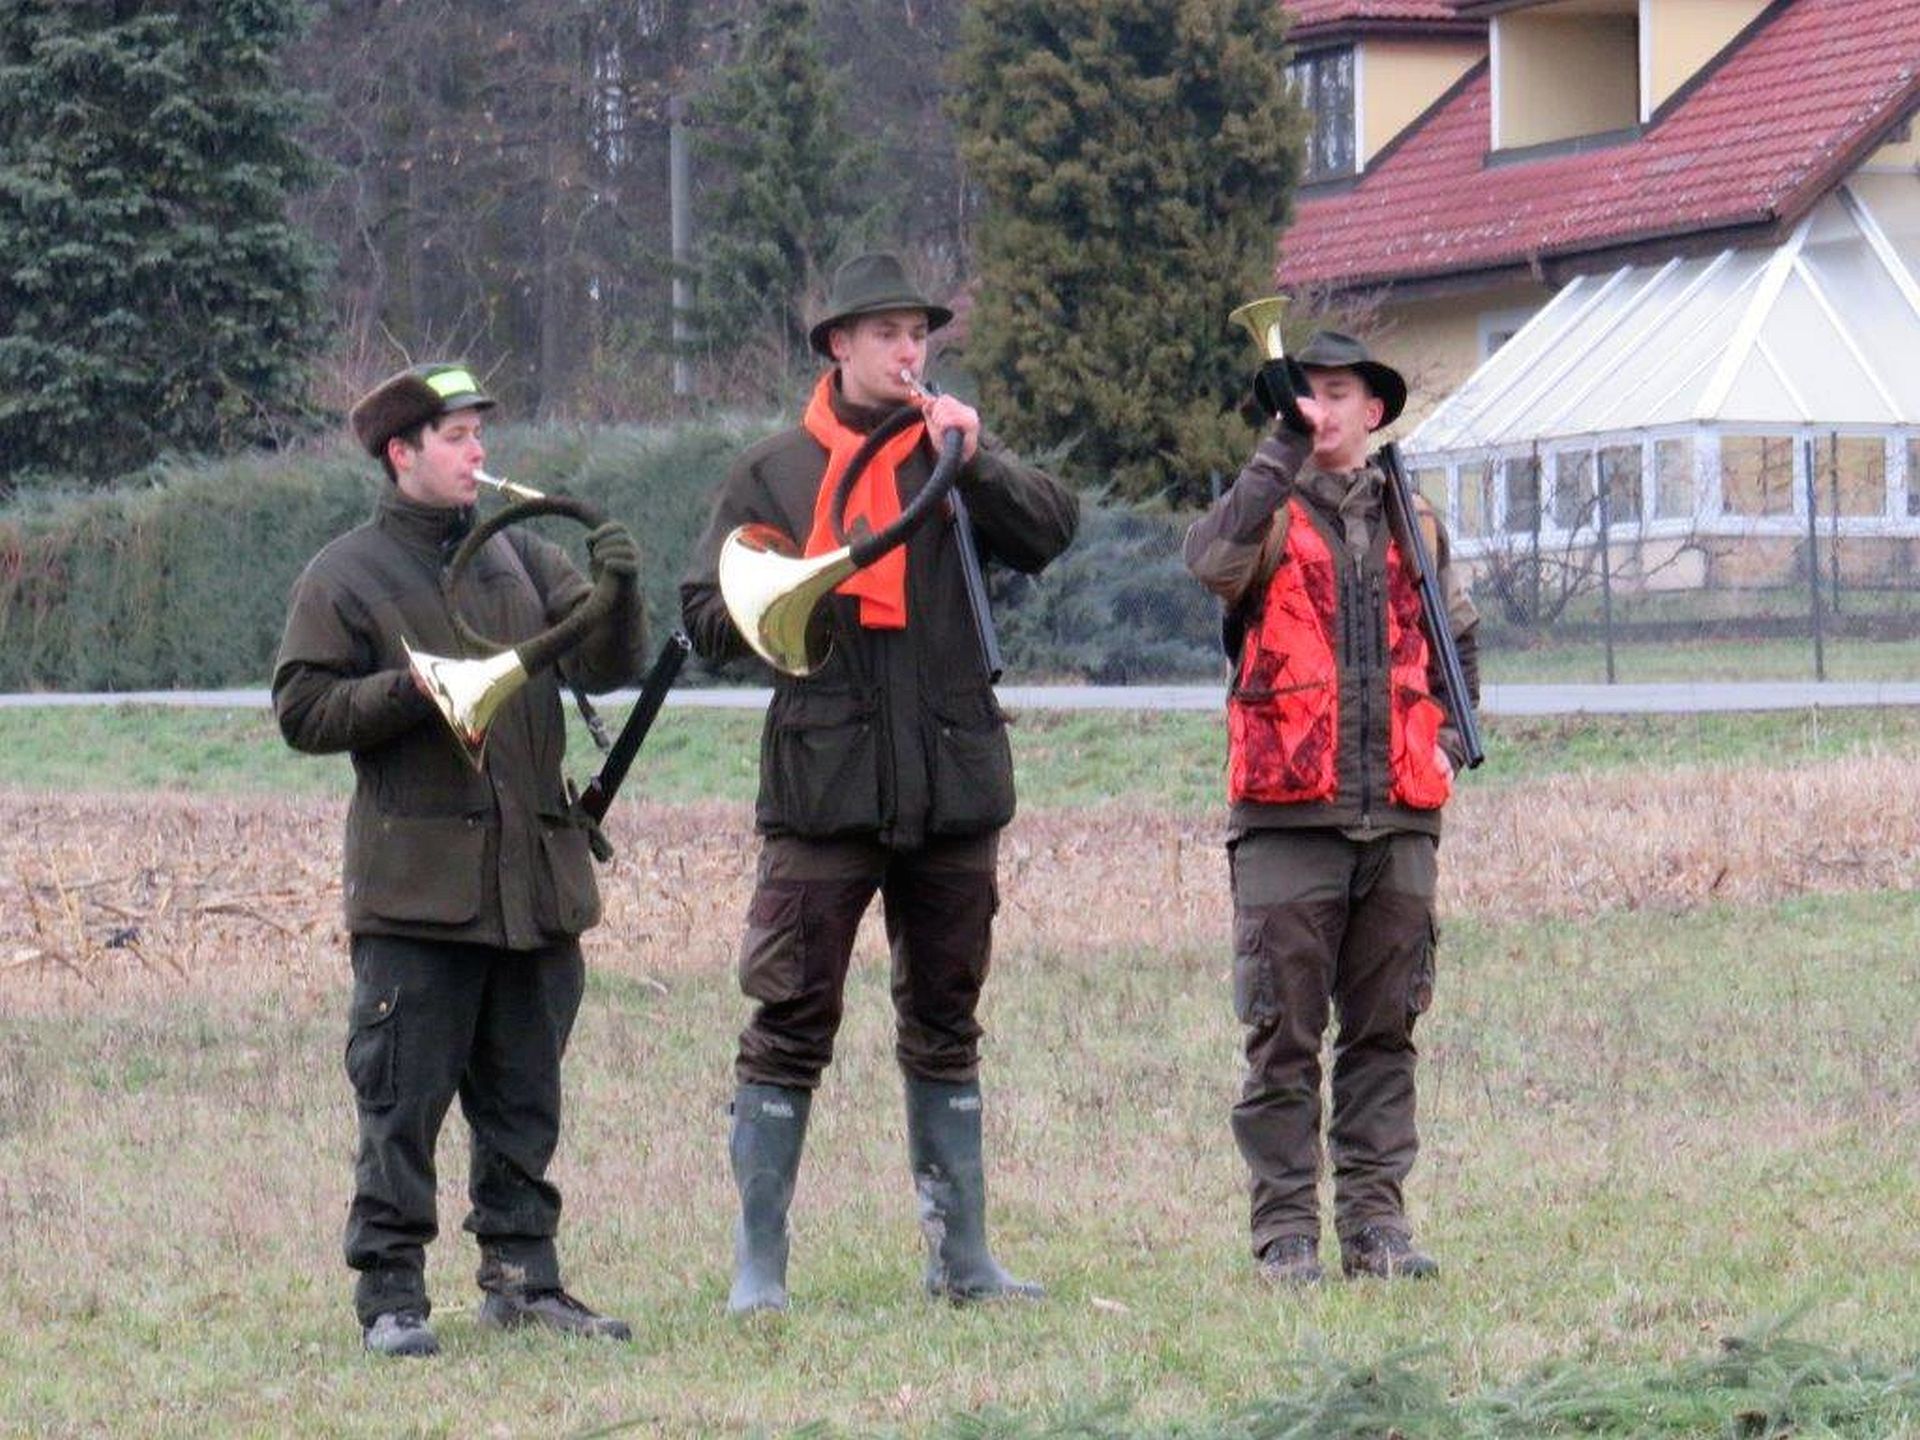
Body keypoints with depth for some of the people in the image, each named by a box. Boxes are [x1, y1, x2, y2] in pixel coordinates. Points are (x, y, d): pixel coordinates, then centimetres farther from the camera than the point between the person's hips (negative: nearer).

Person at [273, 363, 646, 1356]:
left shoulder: (519, 558, 15)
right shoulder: (345, 577, 0)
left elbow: (605, 667, 10)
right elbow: (303, 712, -4)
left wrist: (617, 594, -9)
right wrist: (410, 692, -16)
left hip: (536, 879, 5)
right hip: (417, 886, -5)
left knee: (525, 1098, 11)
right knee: (402, 1101, -6)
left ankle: (521, 1277, 19)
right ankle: (390, 1295, -2)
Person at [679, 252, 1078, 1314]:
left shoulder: (956, 458, 12)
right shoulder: (775, 472, 7)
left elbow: (1050, 531, -4)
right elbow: (707, 616, 5)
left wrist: (974, 460, -16)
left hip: (953, 782, 3)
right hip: (822, 782, -3)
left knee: (945, 1025, 11)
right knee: (789, 1025, -5)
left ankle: (962, 1255, 18)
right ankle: (757, 1263, -1)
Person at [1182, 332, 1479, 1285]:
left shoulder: (1413, 523, 16)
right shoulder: (1269, 515, 3)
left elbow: (1455, 637, 29)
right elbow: (1211, 561, -21)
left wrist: (1448, 738, 16)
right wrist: (1282, 451, -21)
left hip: (1398, 817, 4)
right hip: (1287, 817, -4)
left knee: (1385, 1029, 6)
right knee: (1284, 1037, -3)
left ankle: (1375, 1222, 11)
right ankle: (1286, 1231, 0)